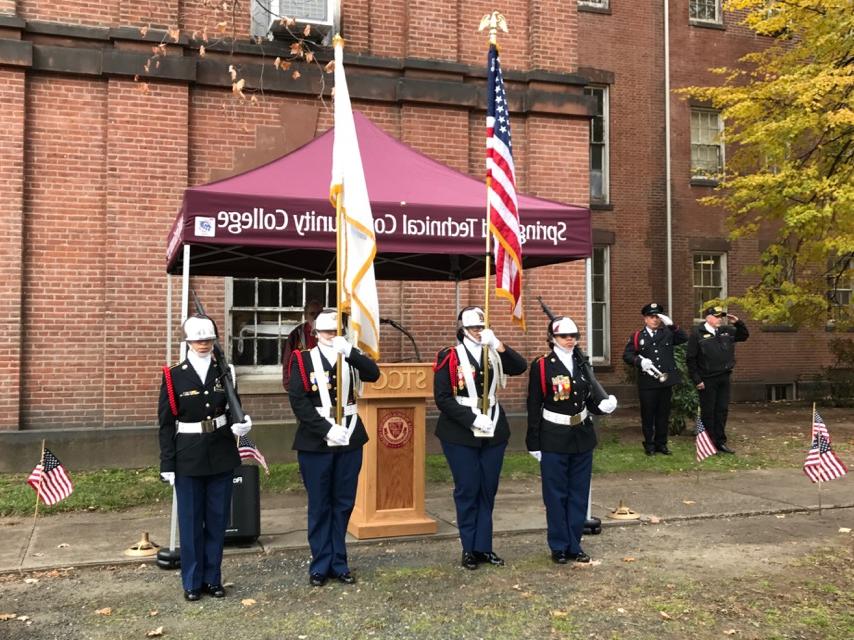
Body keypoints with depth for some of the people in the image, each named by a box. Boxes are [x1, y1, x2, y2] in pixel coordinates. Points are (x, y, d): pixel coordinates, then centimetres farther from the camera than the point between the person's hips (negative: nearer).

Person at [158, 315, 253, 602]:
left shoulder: (225, 372, 4)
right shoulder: (173, 375, -4)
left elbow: (233, 410, 9)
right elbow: (166, 423, -4)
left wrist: (240, 424, -16)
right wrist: (167, 464, -7)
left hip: (221, 454, 3)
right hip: (188, 457, -2)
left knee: (218, 519, 10)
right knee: (191, 520, 7)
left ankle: (213, 578, 23)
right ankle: (192, 581, 20)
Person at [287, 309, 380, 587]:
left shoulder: (350, 356, 7)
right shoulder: (303, 359, -2)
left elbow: (373, 374, -12)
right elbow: (298, 402, -11)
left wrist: (349, 350, -26)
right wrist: (327, 429, -19)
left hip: (350, 440, 3)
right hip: (315, 442, -3)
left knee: (344, 504, 10)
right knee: (319, 506, 6)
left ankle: (338, 563, 22)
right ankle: (320, 565, 18)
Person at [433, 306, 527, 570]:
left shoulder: (493, 354, 8)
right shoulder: (449, 357, -5)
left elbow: (521, 367, -8)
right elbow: (442, 398, -11)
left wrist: (497, 345, -19)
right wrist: (472, 419, -16)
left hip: (493, 431, 5)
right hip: (461, 434, -4)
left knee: (488, 489, 9)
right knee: (467, 490, 2)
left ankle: (484, 547, 19)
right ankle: (469, 549, 13)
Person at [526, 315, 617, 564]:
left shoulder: (582, 363, 6)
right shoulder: (541, 366, -9)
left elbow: (589, 399, 13)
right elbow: (534, 407, -8)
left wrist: (603, 405, -10)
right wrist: (534, 443, -8)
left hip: (582, 436, 5)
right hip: (554, 439, -5)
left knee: (579, 494, 11)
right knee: (556, 495, 5)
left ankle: (574, 545, 23)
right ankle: (559, 546, 18)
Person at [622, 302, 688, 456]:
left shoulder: (667, 333, 10)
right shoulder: (637, 336, 3)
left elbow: (684, 338, -5)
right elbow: (627, 355, -3)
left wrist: (671, 325, -15)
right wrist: (640, 361, -20)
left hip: (666, 380, 2)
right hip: (647, 382, -2)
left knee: (663, 414, 10)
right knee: (647, 414, 5)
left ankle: (661, 443, 21)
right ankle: (649, 444, 16)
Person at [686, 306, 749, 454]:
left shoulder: (726, 331, 8)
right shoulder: (697, 333, -9)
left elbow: (744, 335, 22)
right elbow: (690, 359, -10)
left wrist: (737, 323, 4)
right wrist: (697, 379, -13)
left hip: (724, 378, 6)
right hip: (707, 380, -6)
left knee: (722, 410, 11)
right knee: (708, 412, 2)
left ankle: (720, 442, 21)